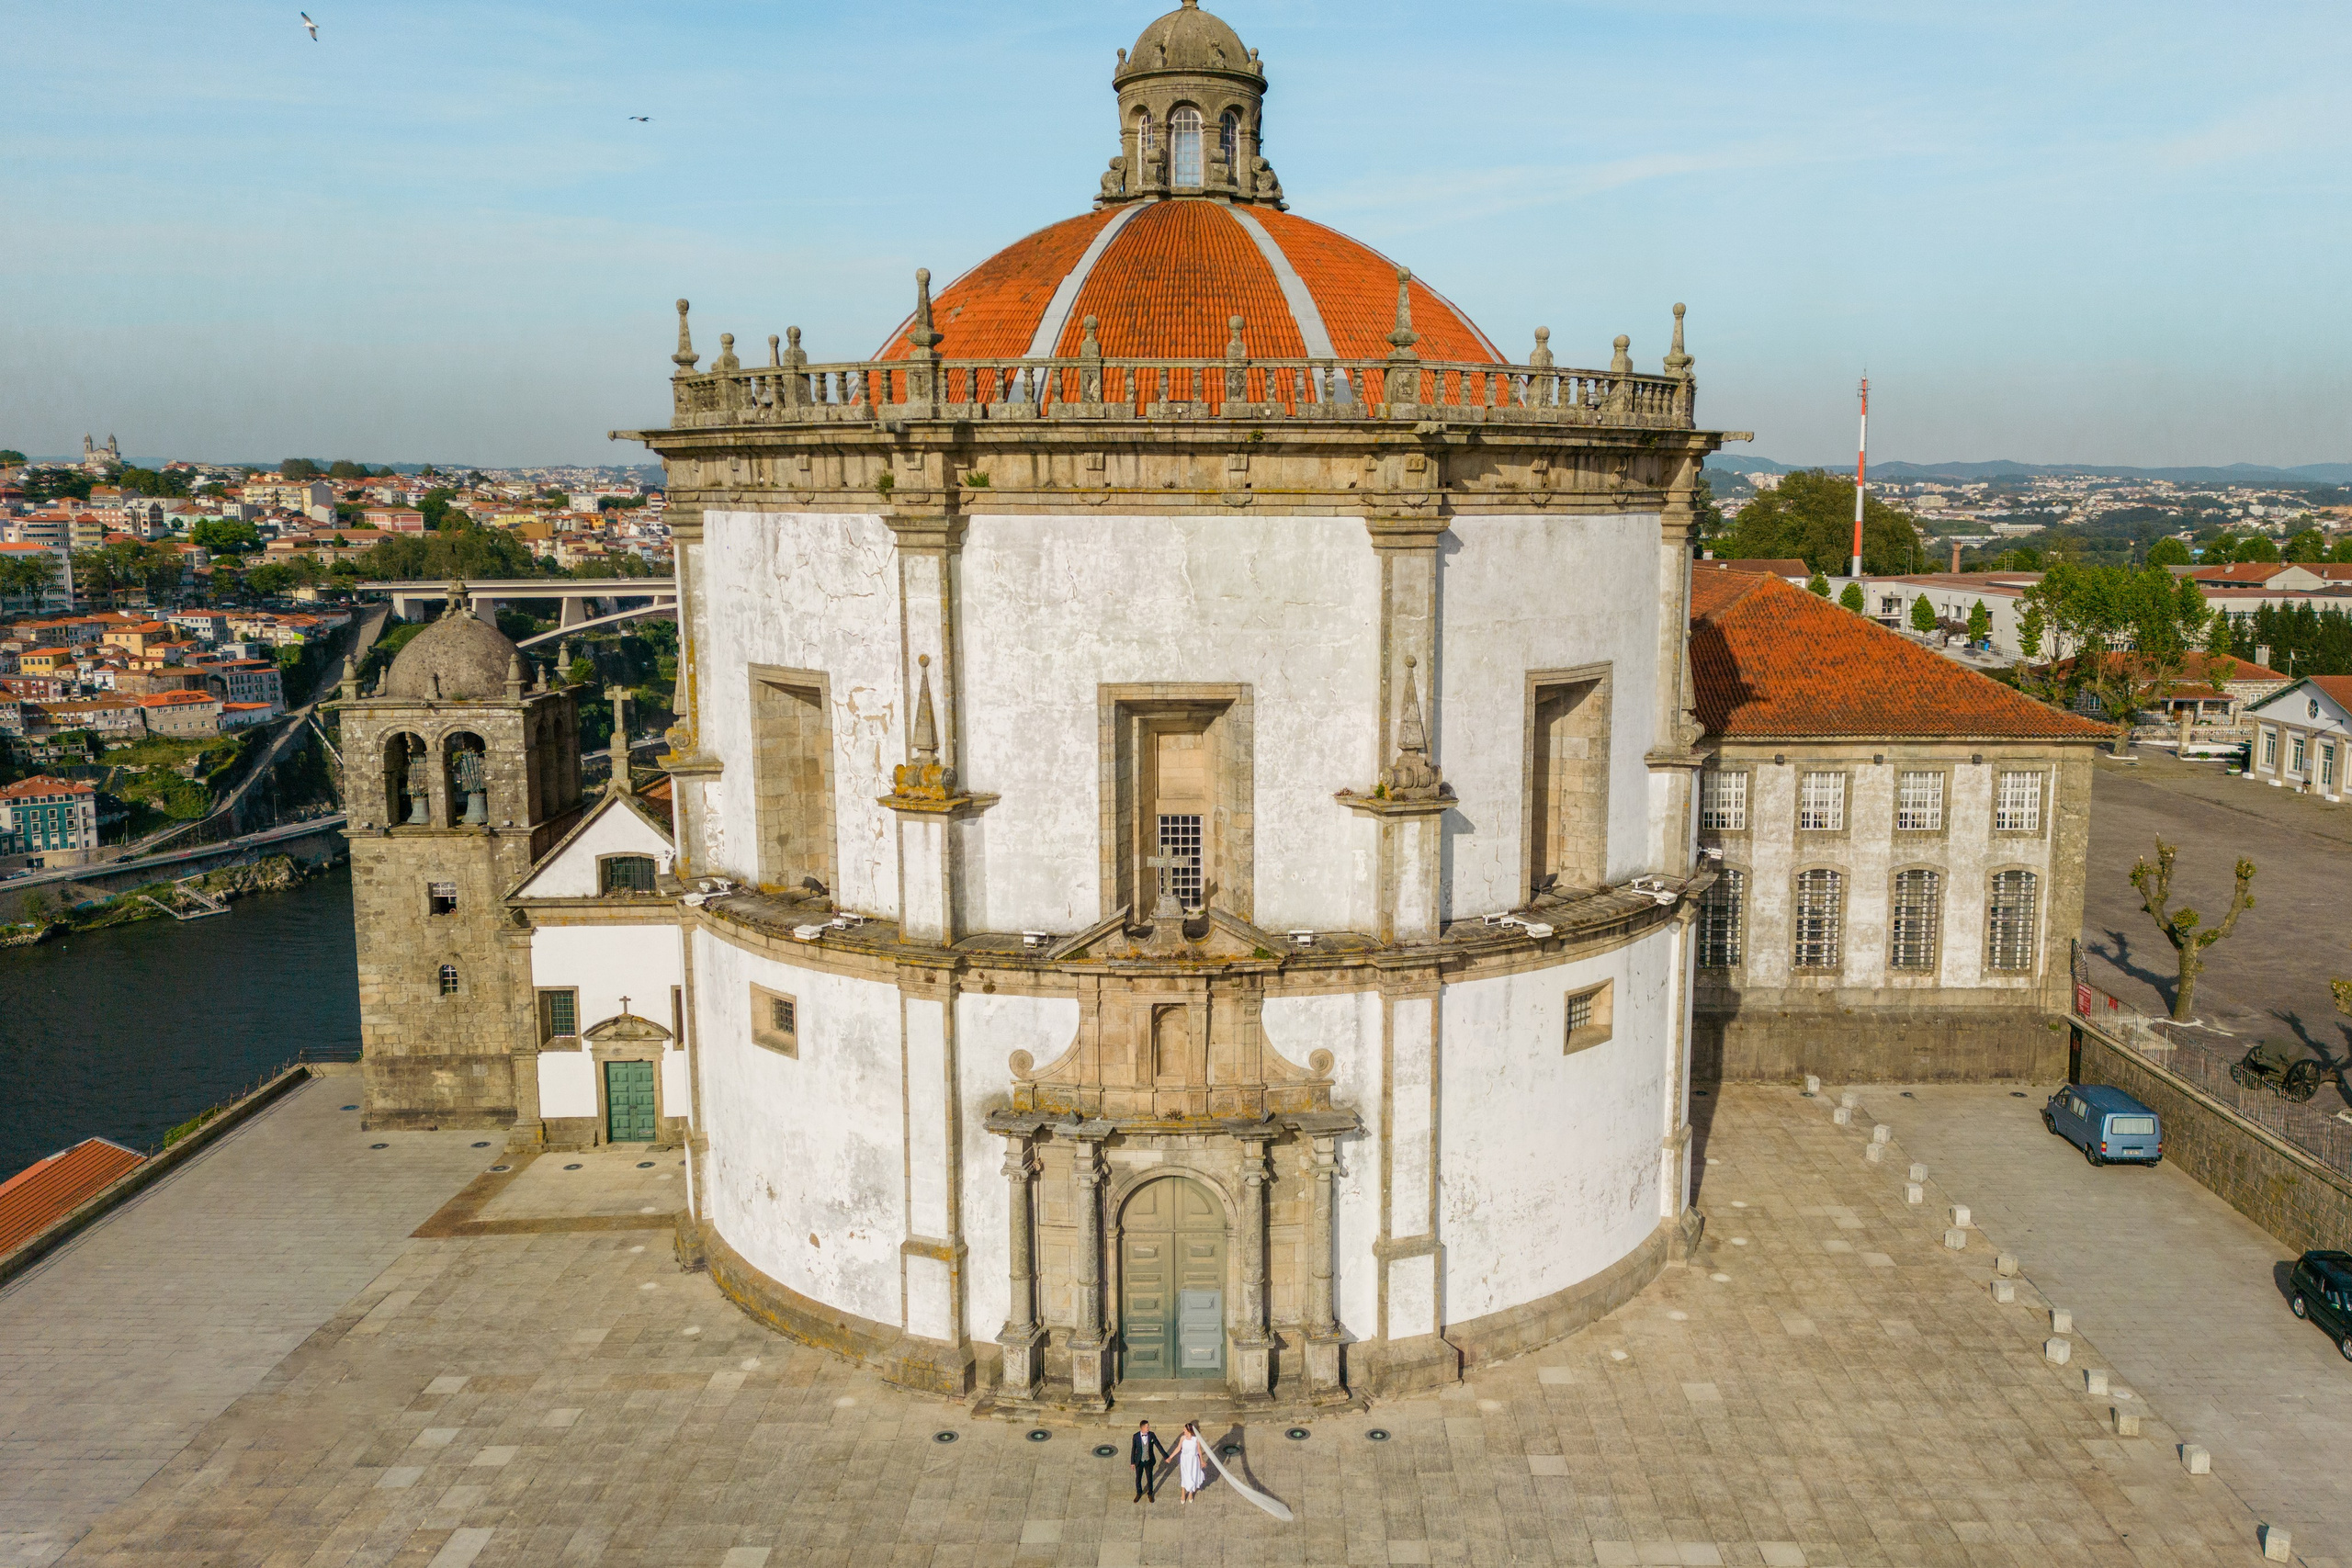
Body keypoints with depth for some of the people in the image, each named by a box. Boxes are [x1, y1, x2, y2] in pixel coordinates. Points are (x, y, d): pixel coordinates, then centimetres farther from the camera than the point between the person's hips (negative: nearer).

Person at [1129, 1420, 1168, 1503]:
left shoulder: (1152, 1435, -15)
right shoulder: (1136, 1436, -17)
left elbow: (1158, 1446, -8)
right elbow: (1133, 1449, -7)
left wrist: (1166, 1457, -7)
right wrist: (1132, 1462, -2)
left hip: (1149, 1461, 0)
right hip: (1139, 1461, 0)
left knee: (1150, 1478, 15)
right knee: (1138, 1478, 15)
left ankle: (1150, 1494, 41)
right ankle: (1139, 1493, 43)